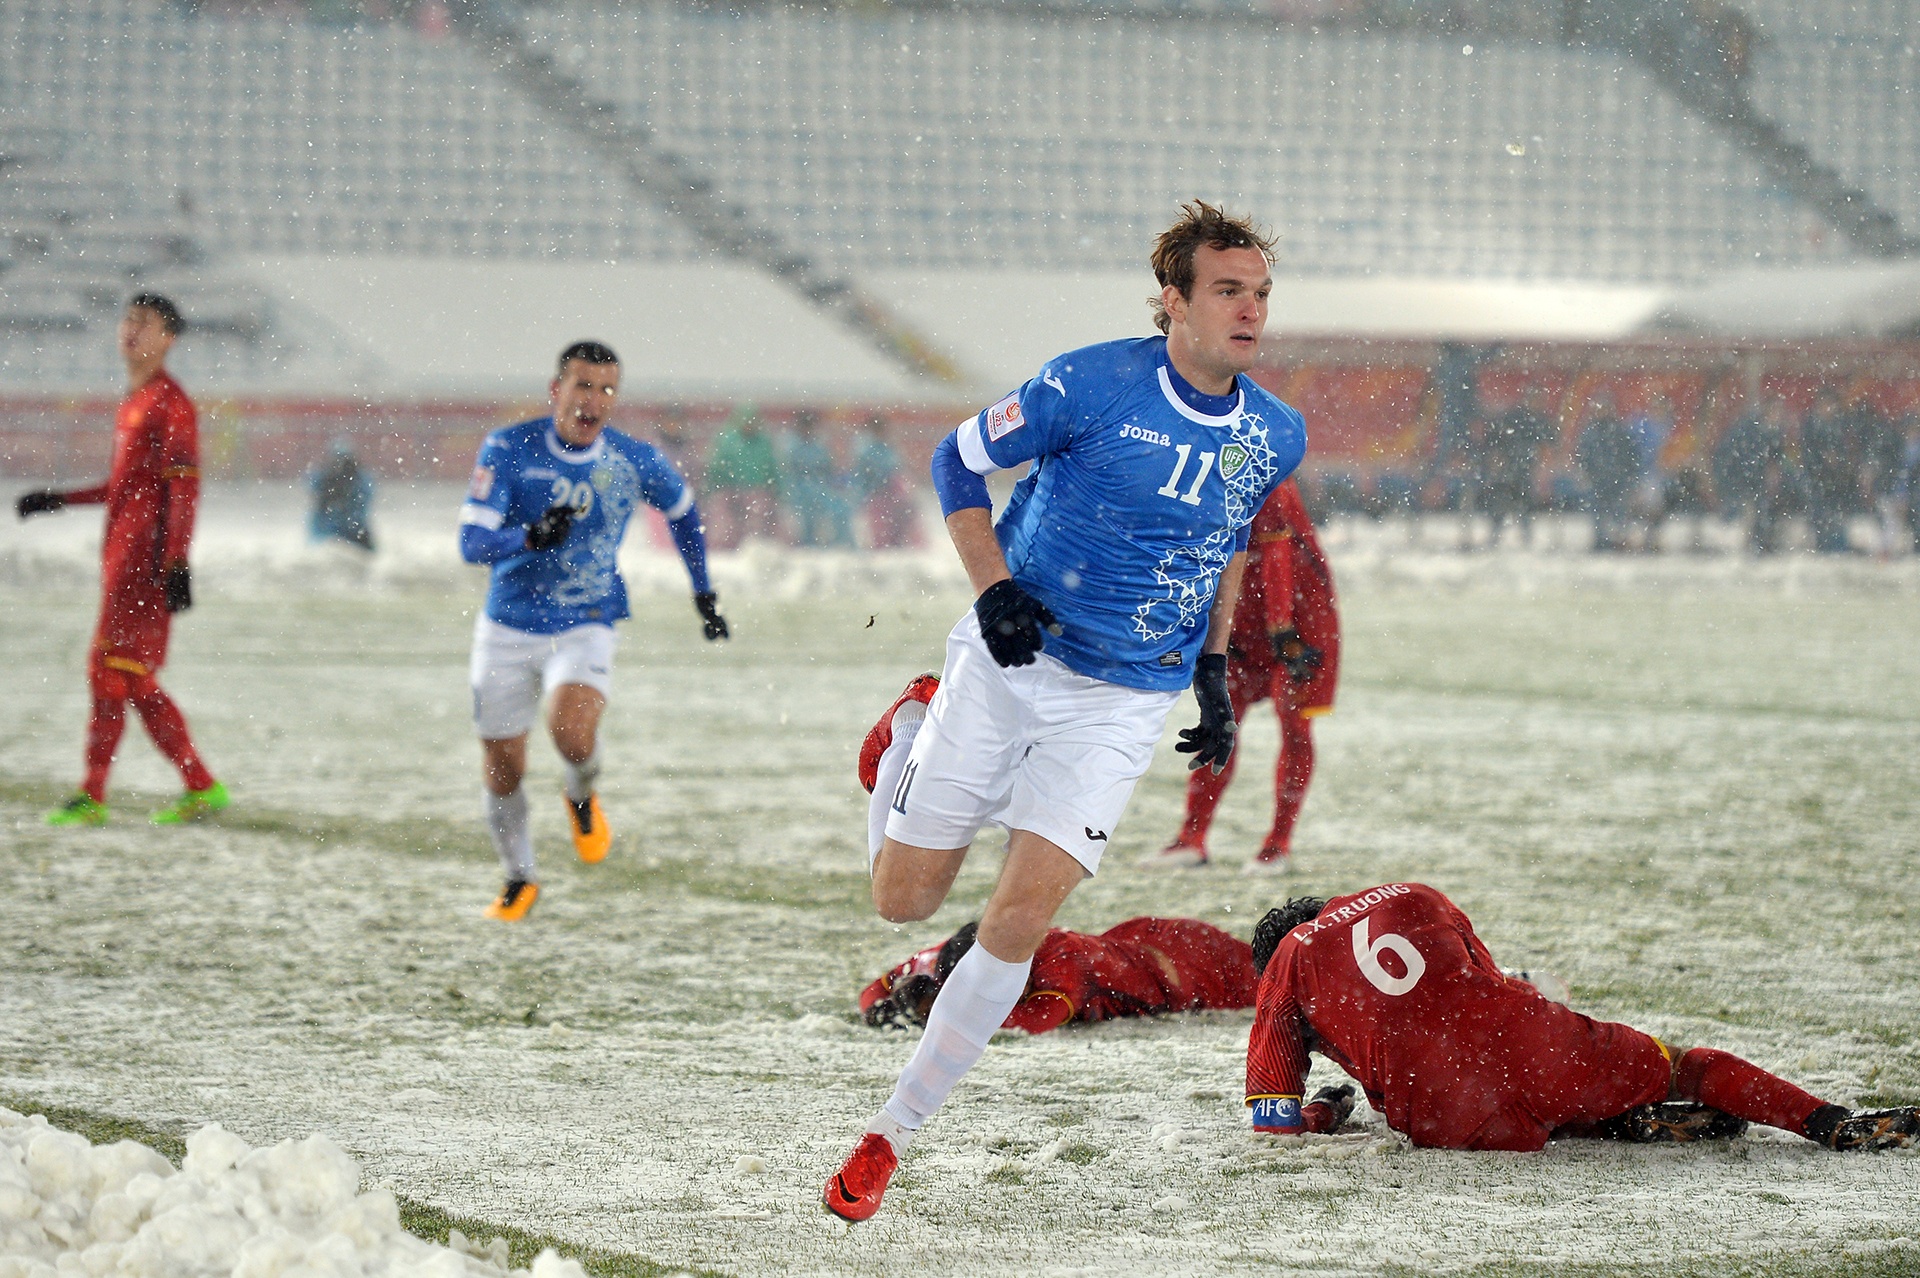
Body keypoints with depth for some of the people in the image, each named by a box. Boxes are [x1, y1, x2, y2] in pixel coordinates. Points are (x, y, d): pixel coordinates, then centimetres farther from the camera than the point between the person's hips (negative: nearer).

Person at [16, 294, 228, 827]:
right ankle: (201, 786, 11)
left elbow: (183, 486, -15)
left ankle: (92, 796, -8)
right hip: (121, 555, 9)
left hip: (146, 555, -9)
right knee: (137, 681, 8)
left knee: (111, 668, -10)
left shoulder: (170, 402, -8)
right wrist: (58, 500, 27)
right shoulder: (133, 401, 19)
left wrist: (177, 563, -21)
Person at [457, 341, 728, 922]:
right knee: (503, 766, 6)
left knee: (572, 735, -27)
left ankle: (582, 798, 9)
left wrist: (704, 593, 19)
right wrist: (529, 537, -38)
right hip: (507, 629, 1)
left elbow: (683, 512, 14)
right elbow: (471, 543, -19)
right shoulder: (509, 449, -13)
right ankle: (519, 879, 32)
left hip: (585, 629, -1)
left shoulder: (634, 461, -8)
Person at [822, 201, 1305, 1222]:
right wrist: (995, 590, -15)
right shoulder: (1091, 385, -15)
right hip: (1009, 664, -2)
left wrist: (1214, 669, 13)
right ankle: (918, 727, 37)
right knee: (904, 900, 6)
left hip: (1126, 701, 2)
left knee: (1019, 920, -12)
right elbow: (959, 460, -4)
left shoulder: (1274, 437, 0)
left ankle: (892, 1133, 2)